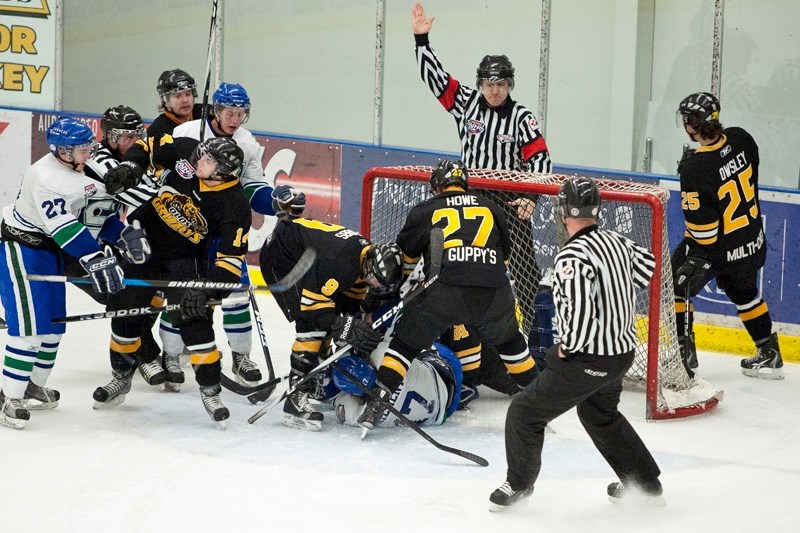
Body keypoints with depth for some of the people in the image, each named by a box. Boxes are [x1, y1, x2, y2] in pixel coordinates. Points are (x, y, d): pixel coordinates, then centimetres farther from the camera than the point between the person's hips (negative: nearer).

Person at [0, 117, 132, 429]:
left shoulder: (79, 172, 7)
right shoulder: (45, 176, -24)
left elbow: (100, 213, 12)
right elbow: (63, 227, -31)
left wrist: (122, 236, -3)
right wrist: (94, 260, -35)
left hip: (50, 251, 10)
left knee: (54, 322, 13)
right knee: (29, 325, -14)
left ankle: (34, 388, 29)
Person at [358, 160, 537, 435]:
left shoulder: (425, 211, 17)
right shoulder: (491, 209, 24)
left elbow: (403, 257, 24)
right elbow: (505, 254, 31)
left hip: (444, 291, -2)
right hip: (493, 293, 2)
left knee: (407, 342, 10)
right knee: (508, 337, 29)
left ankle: (378, 402, -1)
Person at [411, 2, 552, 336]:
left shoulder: (522, 118, -10)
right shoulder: (466, 103, 0)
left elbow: (540, 159, -11)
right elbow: (434, 75, -2)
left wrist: (531, 197, -22)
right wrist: (421, 39, -11)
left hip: (509, 199, -4)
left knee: (520, 263, -8)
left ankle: (527, 321, -5)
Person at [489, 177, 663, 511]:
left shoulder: (572, 256, -25)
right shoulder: (616, 241, 0)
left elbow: (581, 311, -31)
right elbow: (647, 265, 20)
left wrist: (568, 347, -14)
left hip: (589, 359, -9)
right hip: (623, 351, 9)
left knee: (525, 412, 7)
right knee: (599, 414, 32)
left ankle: (518, 484, 20)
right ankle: (646, 483, 37)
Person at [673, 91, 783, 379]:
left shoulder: (694, 169, -31)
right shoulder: (741, 139, -12)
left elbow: (701, 225, -24)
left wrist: (695, 255, -7)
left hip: (719, 248, -7)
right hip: (753, 241, 7)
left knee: (676, 286, 11)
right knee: (744, 292, 27)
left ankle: (683, 352, 12)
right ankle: (769, 354, 34)